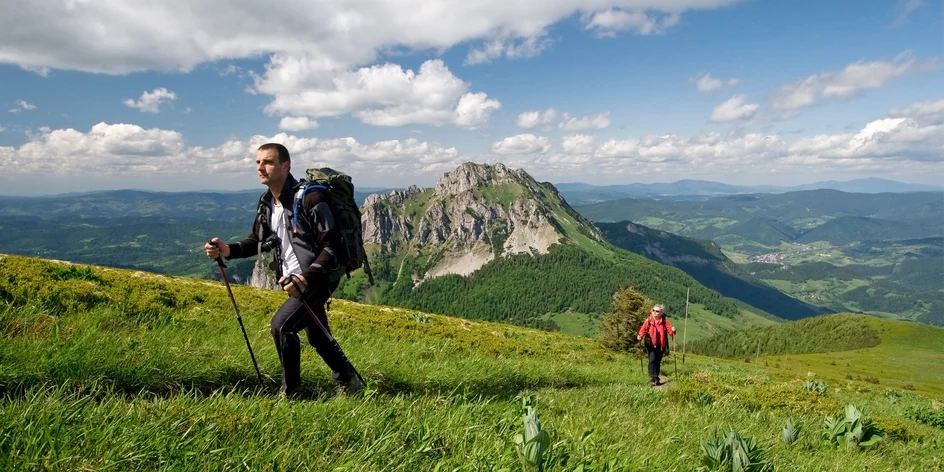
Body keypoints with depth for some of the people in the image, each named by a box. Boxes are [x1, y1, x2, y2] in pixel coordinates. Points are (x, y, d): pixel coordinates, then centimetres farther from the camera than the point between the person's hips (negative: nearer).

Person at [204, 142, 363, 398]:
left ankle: (290, 394, 1)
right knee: (317, 337, 17)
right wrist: (228, 250, -2)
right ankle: (350, 383, 36)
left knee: (281, 324, -18)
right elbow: (257, 241, 17)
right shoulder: (266, 202, 4)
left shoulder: (309, 197, -21)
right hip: (296, 279, 9)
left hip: (319, 276, -9)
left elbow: (332, 246, -22)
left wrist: (305, 278, -31)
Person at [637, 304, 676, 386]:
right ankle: (653, 378, -13)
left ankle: (656, 378, 23)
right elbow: (643, 330, -2)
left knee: (658, 362, 10)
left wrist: (673, 331, -28)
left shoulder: (665, 322, -2)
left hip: (661, 345, 2)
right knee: (652, 360, -14)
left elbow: (670, 331, -6)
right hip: (651, 345, -2)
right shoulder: (648, 321, -4)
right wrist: (640, 336, -21)